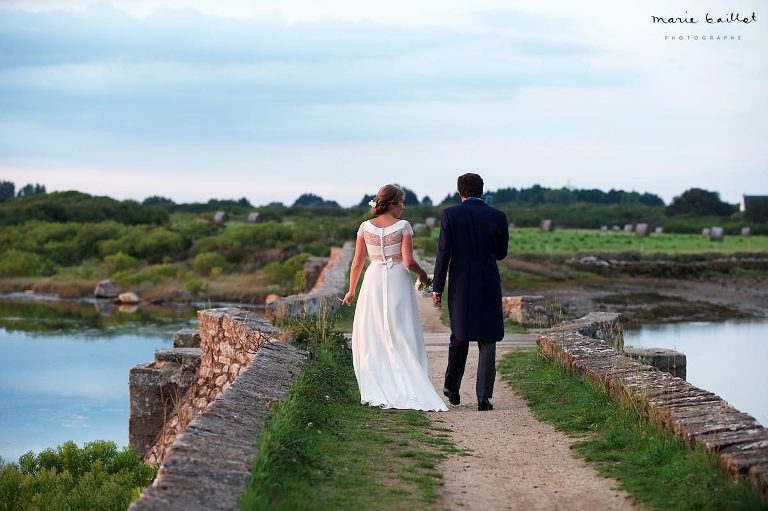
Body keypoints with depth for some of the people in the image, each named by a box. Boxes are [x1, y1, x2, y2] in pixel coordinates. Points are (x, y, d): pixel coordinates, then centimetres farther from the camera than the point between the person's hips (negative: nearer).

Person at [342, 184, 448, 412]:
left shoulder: (365, 227, 2)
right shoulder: (403, 226, -7)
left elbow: (357, 262, 4)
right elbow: (408, 261, -12)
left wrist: (351, 290, 14)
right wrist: (422, 274, 7)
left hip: (373, 282, 2)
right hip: (398, 282, -2)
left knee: (372, 339, 8)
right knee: (401, 339, 4)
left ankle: (376, 392, 4)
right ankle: (406, 389, -1)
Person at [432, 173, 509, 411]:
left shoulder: (450, 214, -6)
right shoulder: (497, 217, -2)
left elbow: (443, 253, -7)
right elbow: (501, 253, 7)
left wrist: (437, 287, -1)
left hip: (460, 285, 0)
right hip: (489, 285, 0)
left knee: (459, 337, 17)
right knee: (487, 341, 5)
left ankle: (452, 389, 27)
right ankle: (484, 396, 0)